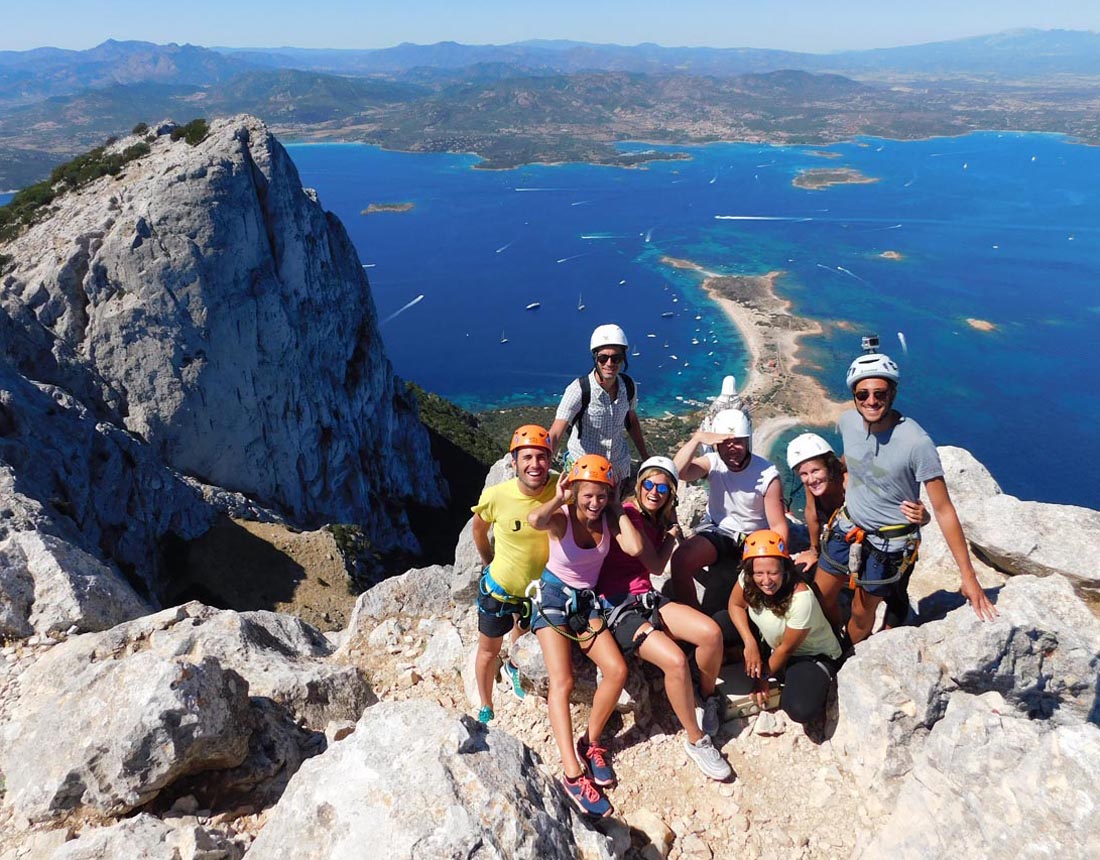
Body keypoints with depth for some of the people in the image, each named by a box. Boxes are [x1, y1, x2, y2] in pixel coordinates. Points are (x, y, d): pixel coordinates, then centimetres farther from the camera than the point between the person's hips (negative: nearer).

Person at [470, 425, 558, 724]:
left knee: (523, 631, 32)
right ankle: (486, 708, 45)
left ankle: (514, 666, 66)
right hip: (499, 588, -2)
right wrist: (490, 562, 2)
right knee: (489, 651, 19)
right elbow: (479, 529, -6)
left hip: (539, 587, 2)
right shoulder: (496, 496, -28)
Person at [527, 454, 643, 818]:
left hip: (587, 601, 4)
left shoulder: (608, 519, -7)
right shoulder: (562, 518, -19)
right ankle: (573, 774, -19)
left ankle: (591, 743, 8)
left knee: (617, 670, -14)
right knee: (562, 682, -19)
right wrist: (559, 498, -27)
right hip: (553, 597, -4)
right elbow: (534, 519, -44)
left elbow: (635, 547, -26)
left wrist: (617, 508, -18)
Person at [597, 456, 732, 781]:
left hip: (647, 599, 7)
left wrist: (670, 535, 7)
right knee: (675, 660, -27)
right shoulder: (626, 514, -11)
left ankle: (708, 696, 12)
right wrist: (671, 537, 7)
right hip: (617, 607, -7)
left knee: (711, 632, -17)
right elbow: (655, 565, -10)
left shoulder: (659, 520, 15)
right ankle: (697, 741, -6)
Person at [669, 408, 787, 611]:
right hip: (717, 530, 1)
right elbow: (677, 471, -29)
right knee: (681, 560, -26)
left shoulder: (768, 475, -15)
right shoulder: (713, 463, -10)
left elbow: (778, 525, -11)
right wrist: (697, 438, -38)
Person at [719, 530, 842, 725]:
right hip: (771, 643, 6)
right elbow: (736, 605, -2)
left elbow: (787, 648, -22)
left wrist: (764, 677, -8)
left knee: (802, 710, -31)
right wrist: (750, 643, -18)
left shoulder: (801, 598, -36)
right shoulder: (749, 579, -23)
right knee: (721, 624, -12)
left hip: (811, 655, -5)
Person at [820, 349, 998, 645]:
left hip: (888, 543, -5)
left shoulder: (916, 442, -28)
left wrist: (968, 576, -19)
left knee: (862, 613, 10)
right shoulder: (847, 421, -14)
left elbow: (943, 510, -22)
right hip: (847, 526, 5)